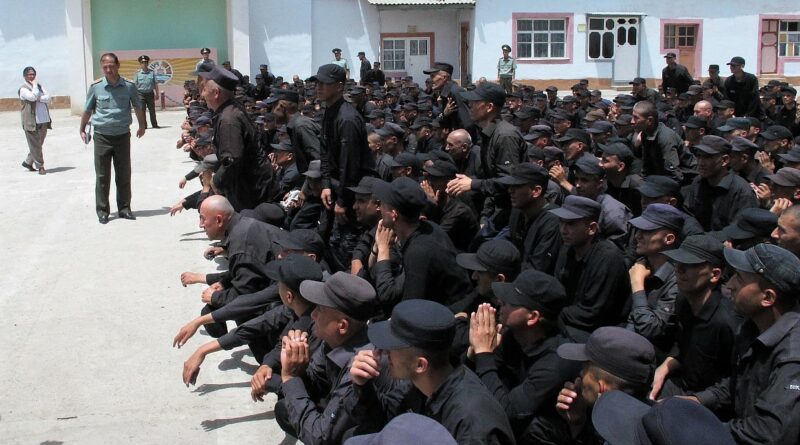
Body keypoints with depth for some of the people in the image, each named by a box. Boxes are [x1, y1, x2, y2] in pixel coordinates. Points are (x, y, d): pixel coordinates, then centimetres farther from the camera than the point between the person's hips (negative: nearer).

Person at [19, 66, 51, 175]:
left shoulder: (39, 86, 17)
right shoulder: (23, 89, -4)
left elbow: (48, 98, 4)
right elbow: (33, 97, -22)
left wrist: (38, 98, -13)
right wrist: (34, 85, -8)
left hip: (44, 121, 7)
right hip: (31, 121, -6)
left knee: (38, 144, 14)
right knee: (35, 145, -3)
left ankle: (28, 162, 29)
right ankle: (40, 166, 3)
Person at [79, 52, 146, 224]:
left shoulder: (129, 86, -3)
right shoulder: (95, 87, -5)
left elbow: (138, 107, 14)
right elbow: (87, 110, 10)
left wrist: (142, 125, 24)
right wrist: (82, 129, 18)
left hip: (122, 135, 1)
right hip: (102, 136, -1)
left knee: (124, 175, 6)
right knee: (102, 176, 2)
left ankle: (124, 208, 18)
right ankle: (102, 211, 10)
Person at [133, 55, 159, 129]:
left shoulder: (152, 72, 3)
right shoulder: (138, 73, 0)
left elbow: (156, 83, 6)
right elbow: (134, 84, 1)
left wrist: (157, 93, 4)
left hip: (150, 93, 1)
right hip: (141, 94, -1)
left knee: (152, 110, 8)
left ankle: (154, 124, 17)